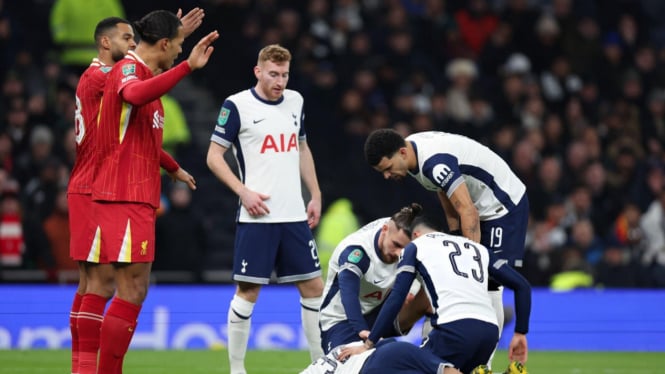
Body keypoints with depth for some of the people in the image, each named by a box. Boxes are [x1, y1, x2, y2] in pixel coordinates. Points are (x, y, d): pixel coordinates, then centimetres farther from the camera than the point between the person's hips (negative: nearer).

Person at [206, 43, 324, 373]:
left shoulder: (295, 102, 11)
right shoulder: (236, 105, -6)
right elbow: (214, 156, -4)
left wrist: (315, 195, 16)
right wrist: (244, 192, -14)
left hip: (295, 215, 5)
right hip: (257, 216, -5)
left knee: (313, 286, 5)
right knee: (248, 290, -4)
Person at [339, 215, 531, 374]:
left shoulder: (415, 247, 18)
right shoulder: (477, 248, 31)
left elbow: (396, 300, 7)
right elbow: (522, 286, 25)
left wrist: (369, 344, 9)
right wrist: (520, 333, 27)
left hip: (456, 329, -6)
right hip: (490, 331, 6)